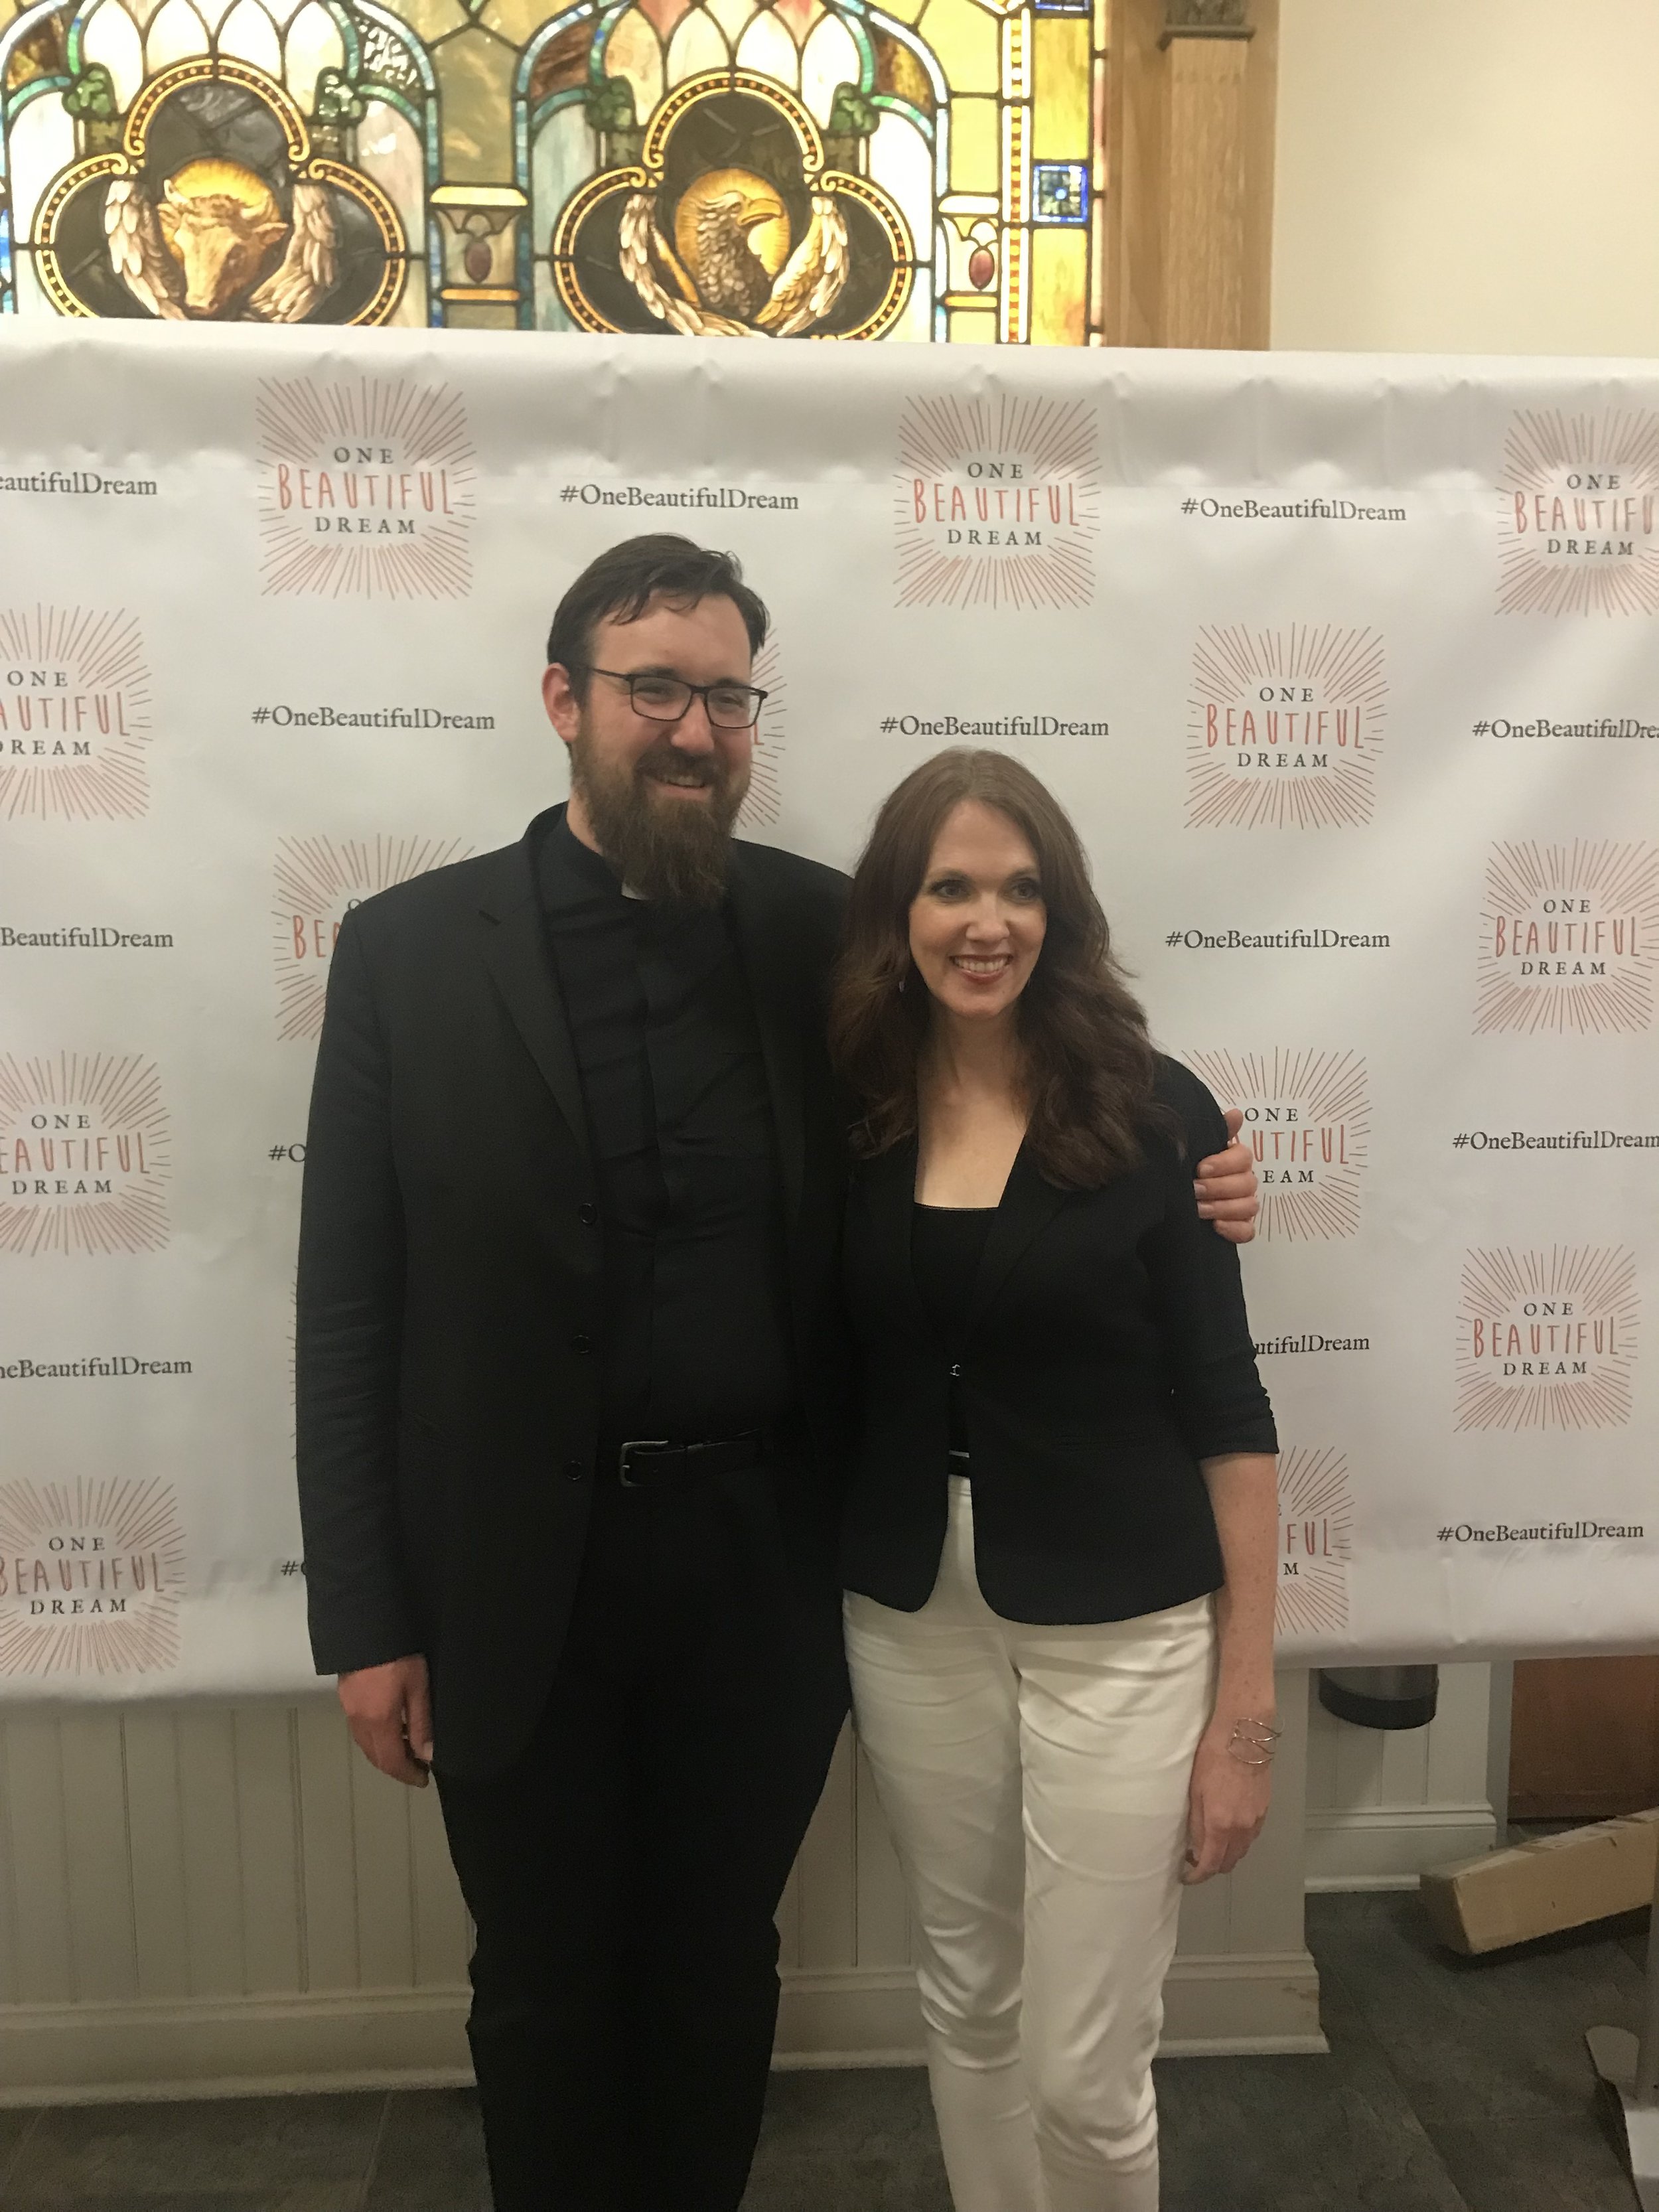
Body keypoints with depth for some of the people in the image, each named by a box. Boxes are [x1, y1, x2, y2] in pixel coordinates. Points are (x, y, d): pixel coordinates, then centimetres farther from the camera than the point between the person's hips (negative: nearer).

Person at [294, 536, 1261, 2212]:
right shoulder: (408, 949, -5)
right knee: (546, 1985, 20)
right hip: (520, 1576, -1)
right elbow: (350, 1308, -4)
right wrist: (366, 1623, -5)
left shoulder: (829, 930, -2)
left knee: (720, 1965, 21)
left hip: (768, 1559, 1)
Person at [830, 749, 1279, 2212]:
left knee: (1086, 2063, 7)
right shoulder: (850, 1115, -2)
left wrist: (1247, 1704, -7)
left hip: (1120, 1634, -3)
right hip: (910, 1624, 3)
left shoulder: (1152, 1111, -10)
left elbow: (1224, 1413, -7)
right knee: (967, 2008, 20)